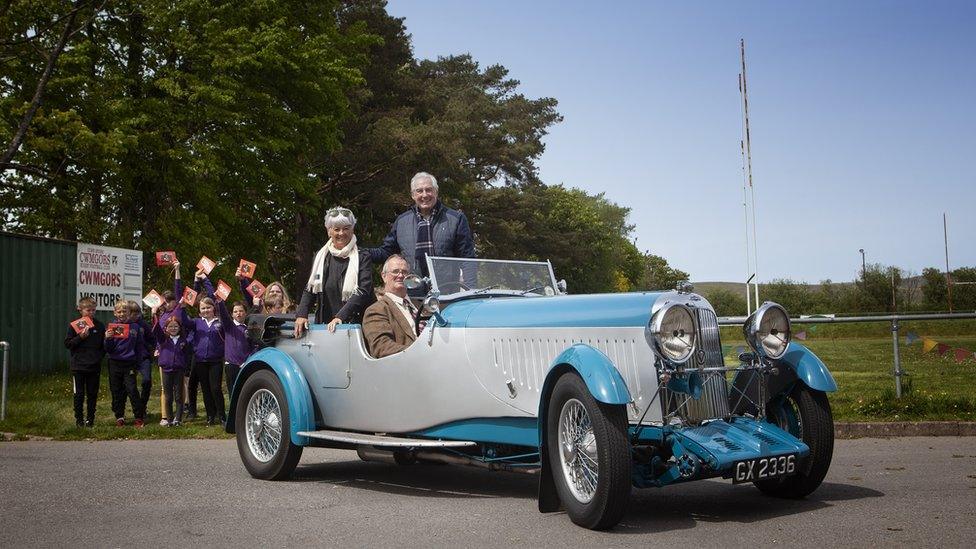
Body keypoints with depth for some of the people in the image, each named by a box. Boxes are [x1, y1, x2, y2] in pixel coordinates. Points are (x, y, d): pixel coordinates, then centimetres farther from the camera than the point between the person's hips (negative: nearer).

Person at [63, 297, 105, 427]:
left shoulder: (99, 325, 5)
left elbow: (104, 345, 11)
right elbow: (67, 343, -3)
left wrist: (100, 357, -2)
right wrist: (80, 337, -16)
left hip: (94, 366, 2)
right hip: (78, 365, -2)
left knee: (92, 394, 6)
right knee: (79, 394, 3)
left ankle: (90, 418, 16)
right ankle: (79, 419, 12)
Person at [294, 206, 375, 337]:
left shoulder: (362, 257, -2)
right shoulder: (320, 257, 12)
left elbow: (364, 291, -12)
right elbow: (310, 289, 12)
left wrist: (340, 316, -23)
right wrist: (301, 314, -5)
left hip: (355, 324, -3)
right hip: (325, 325, 3)